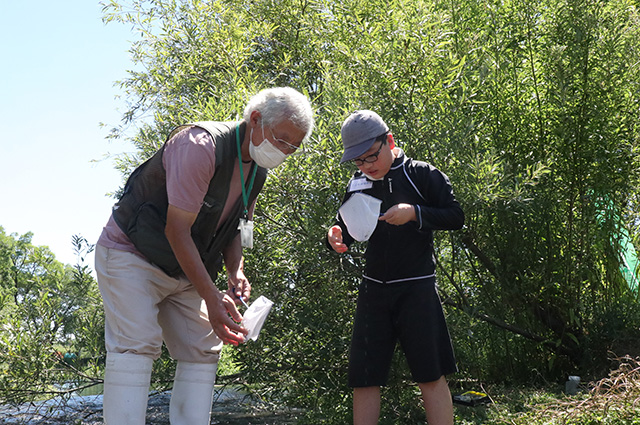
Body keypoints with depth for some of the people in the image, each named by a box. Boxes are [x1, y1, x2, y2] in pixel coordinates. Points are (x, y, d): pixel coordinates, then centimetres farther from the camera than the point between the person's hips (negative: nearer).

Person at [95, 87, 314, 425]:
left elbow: (235, 227, 13)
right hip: (130, 256, -8)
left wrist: (235, 273, -9)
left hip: (183, 271, 8)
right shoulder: (200, 146, -26)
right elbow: (177, 230, -28)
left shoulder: (257, 172, 1)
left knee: (202, 351, 2)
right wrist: (212, 298, -29)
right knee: (136, 346, -17)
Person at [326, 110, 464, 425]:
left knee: (431, 376, -2)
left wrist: (415, 213, -19)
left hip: (416, 289, -4)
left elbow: (456, 217, -5)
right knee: (363, 380, 3)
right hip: (373, 290, 4)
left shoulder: (423, 175, -4)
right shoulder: (357, 184, 9)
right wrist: (336, 237, -6)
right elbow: (347, 230, 17)